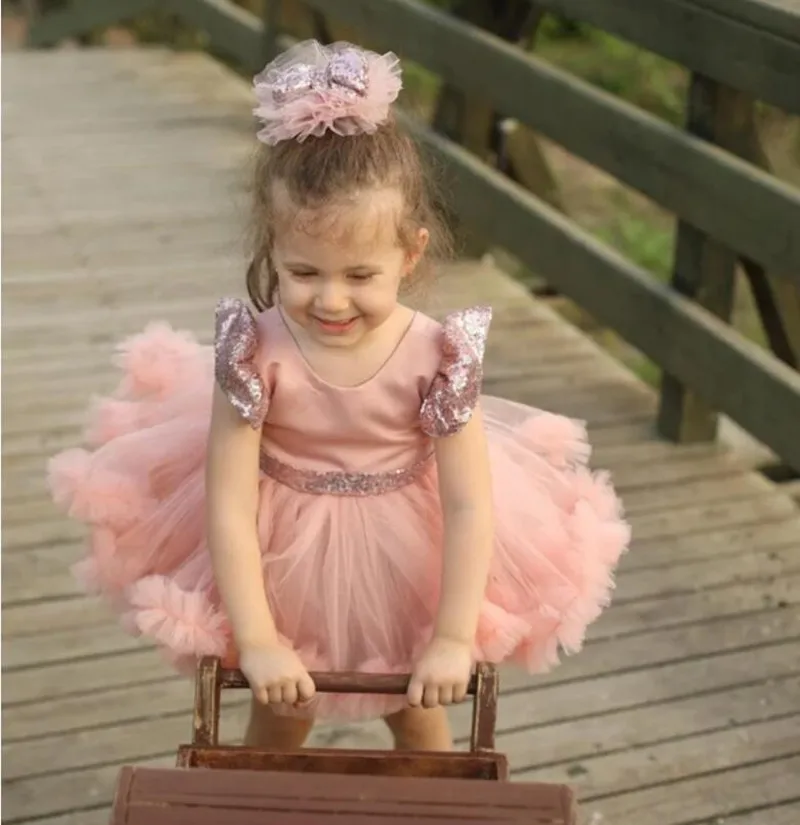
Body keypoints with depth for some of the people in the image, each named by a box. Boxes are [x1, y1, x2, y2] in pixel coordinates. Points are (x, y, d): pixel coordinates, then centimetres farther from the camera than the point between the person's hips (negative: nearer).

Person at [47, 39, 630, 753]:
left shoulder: (438, 357, -25)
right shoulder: (255, 351, -25)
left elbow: (469, 505, -21)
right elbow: (229, 506, -23)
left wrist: (454, 638, -24)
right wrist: (256, 641, -24)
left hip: (402, 562, 0)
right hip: (281, 560, 0)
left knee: (419, 722, 23)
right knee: (278, 727, 22)